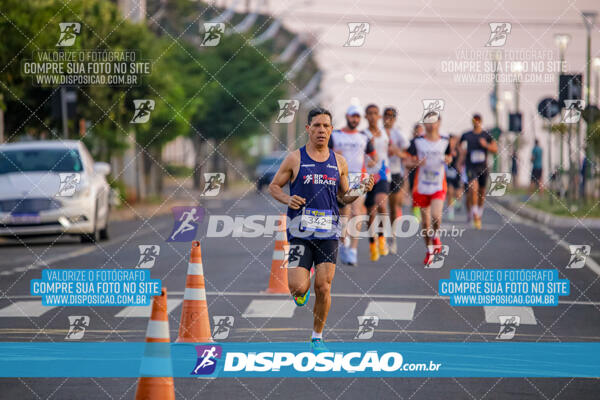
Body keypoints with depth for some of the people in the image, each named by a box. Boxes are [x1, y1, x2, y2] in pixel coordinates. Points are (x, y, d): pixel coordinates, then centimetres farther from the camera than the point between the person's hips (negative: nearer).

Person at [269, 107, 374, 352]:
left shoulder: (339, 162, 10)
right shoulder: (295, 159, 0)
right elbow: (273, 187, 8)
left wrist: (361, 190, -2)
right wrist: (287, 199, -12)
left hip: (328, 232, 2)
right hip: (300, 231, -2)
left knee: (323, 288, -2)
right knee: (299, 286, -12)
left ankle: (317, 338, 14)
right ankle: (301, 293, 27)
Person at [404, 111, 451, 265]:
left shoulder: (444, 141, 3)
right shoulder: (417, 142, -1)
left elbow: (449, 157, 18)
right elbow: (408, 160, 1)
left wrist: (448, 159, -6)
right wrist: (416, 163, -20)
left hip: (438, 187, -1)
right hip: (422, 186, 1)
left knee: (436, 215, -21)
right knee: (425, 220, 7)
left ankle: (436, 235, 12)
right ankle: (429, 251, 23)